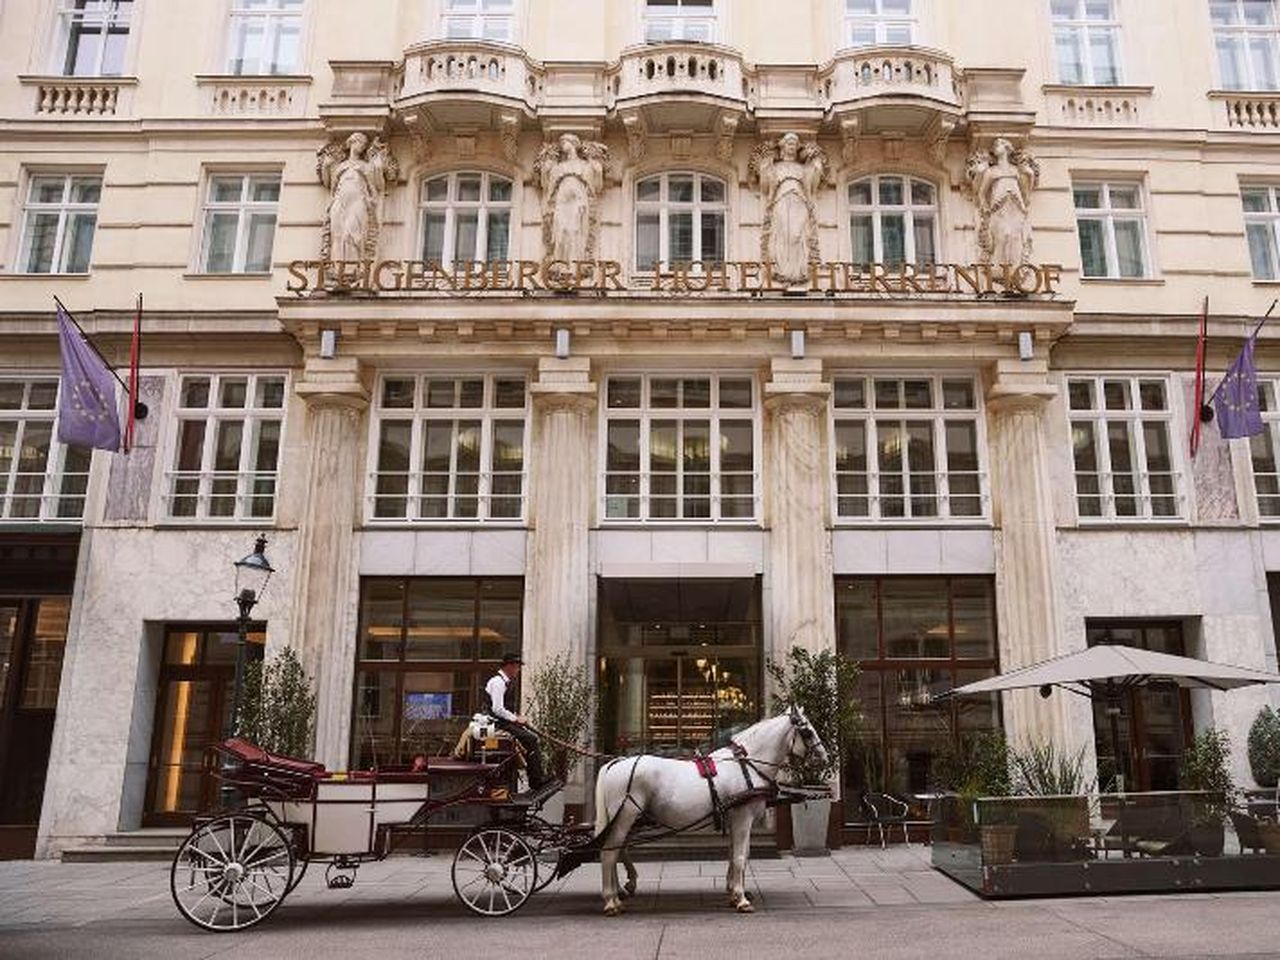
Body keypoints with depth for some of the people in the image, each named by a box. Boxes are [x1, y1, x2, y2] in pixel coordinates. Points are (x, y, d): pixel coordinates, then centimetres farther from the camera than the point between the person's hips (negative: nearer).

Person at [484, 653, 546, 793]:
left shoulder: (504, 681, 16)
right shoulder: (498, 682, -16)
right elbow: (497, 709, -24)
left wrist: (516, 717, 11)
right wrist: (515, 718, -15)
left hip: (502, 722, 10)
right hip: (497, 723, -10)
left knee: (532, 738, 5)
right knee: (530, 739, -17)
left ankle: (537, 778, 3)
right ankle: (535, 782, -12)